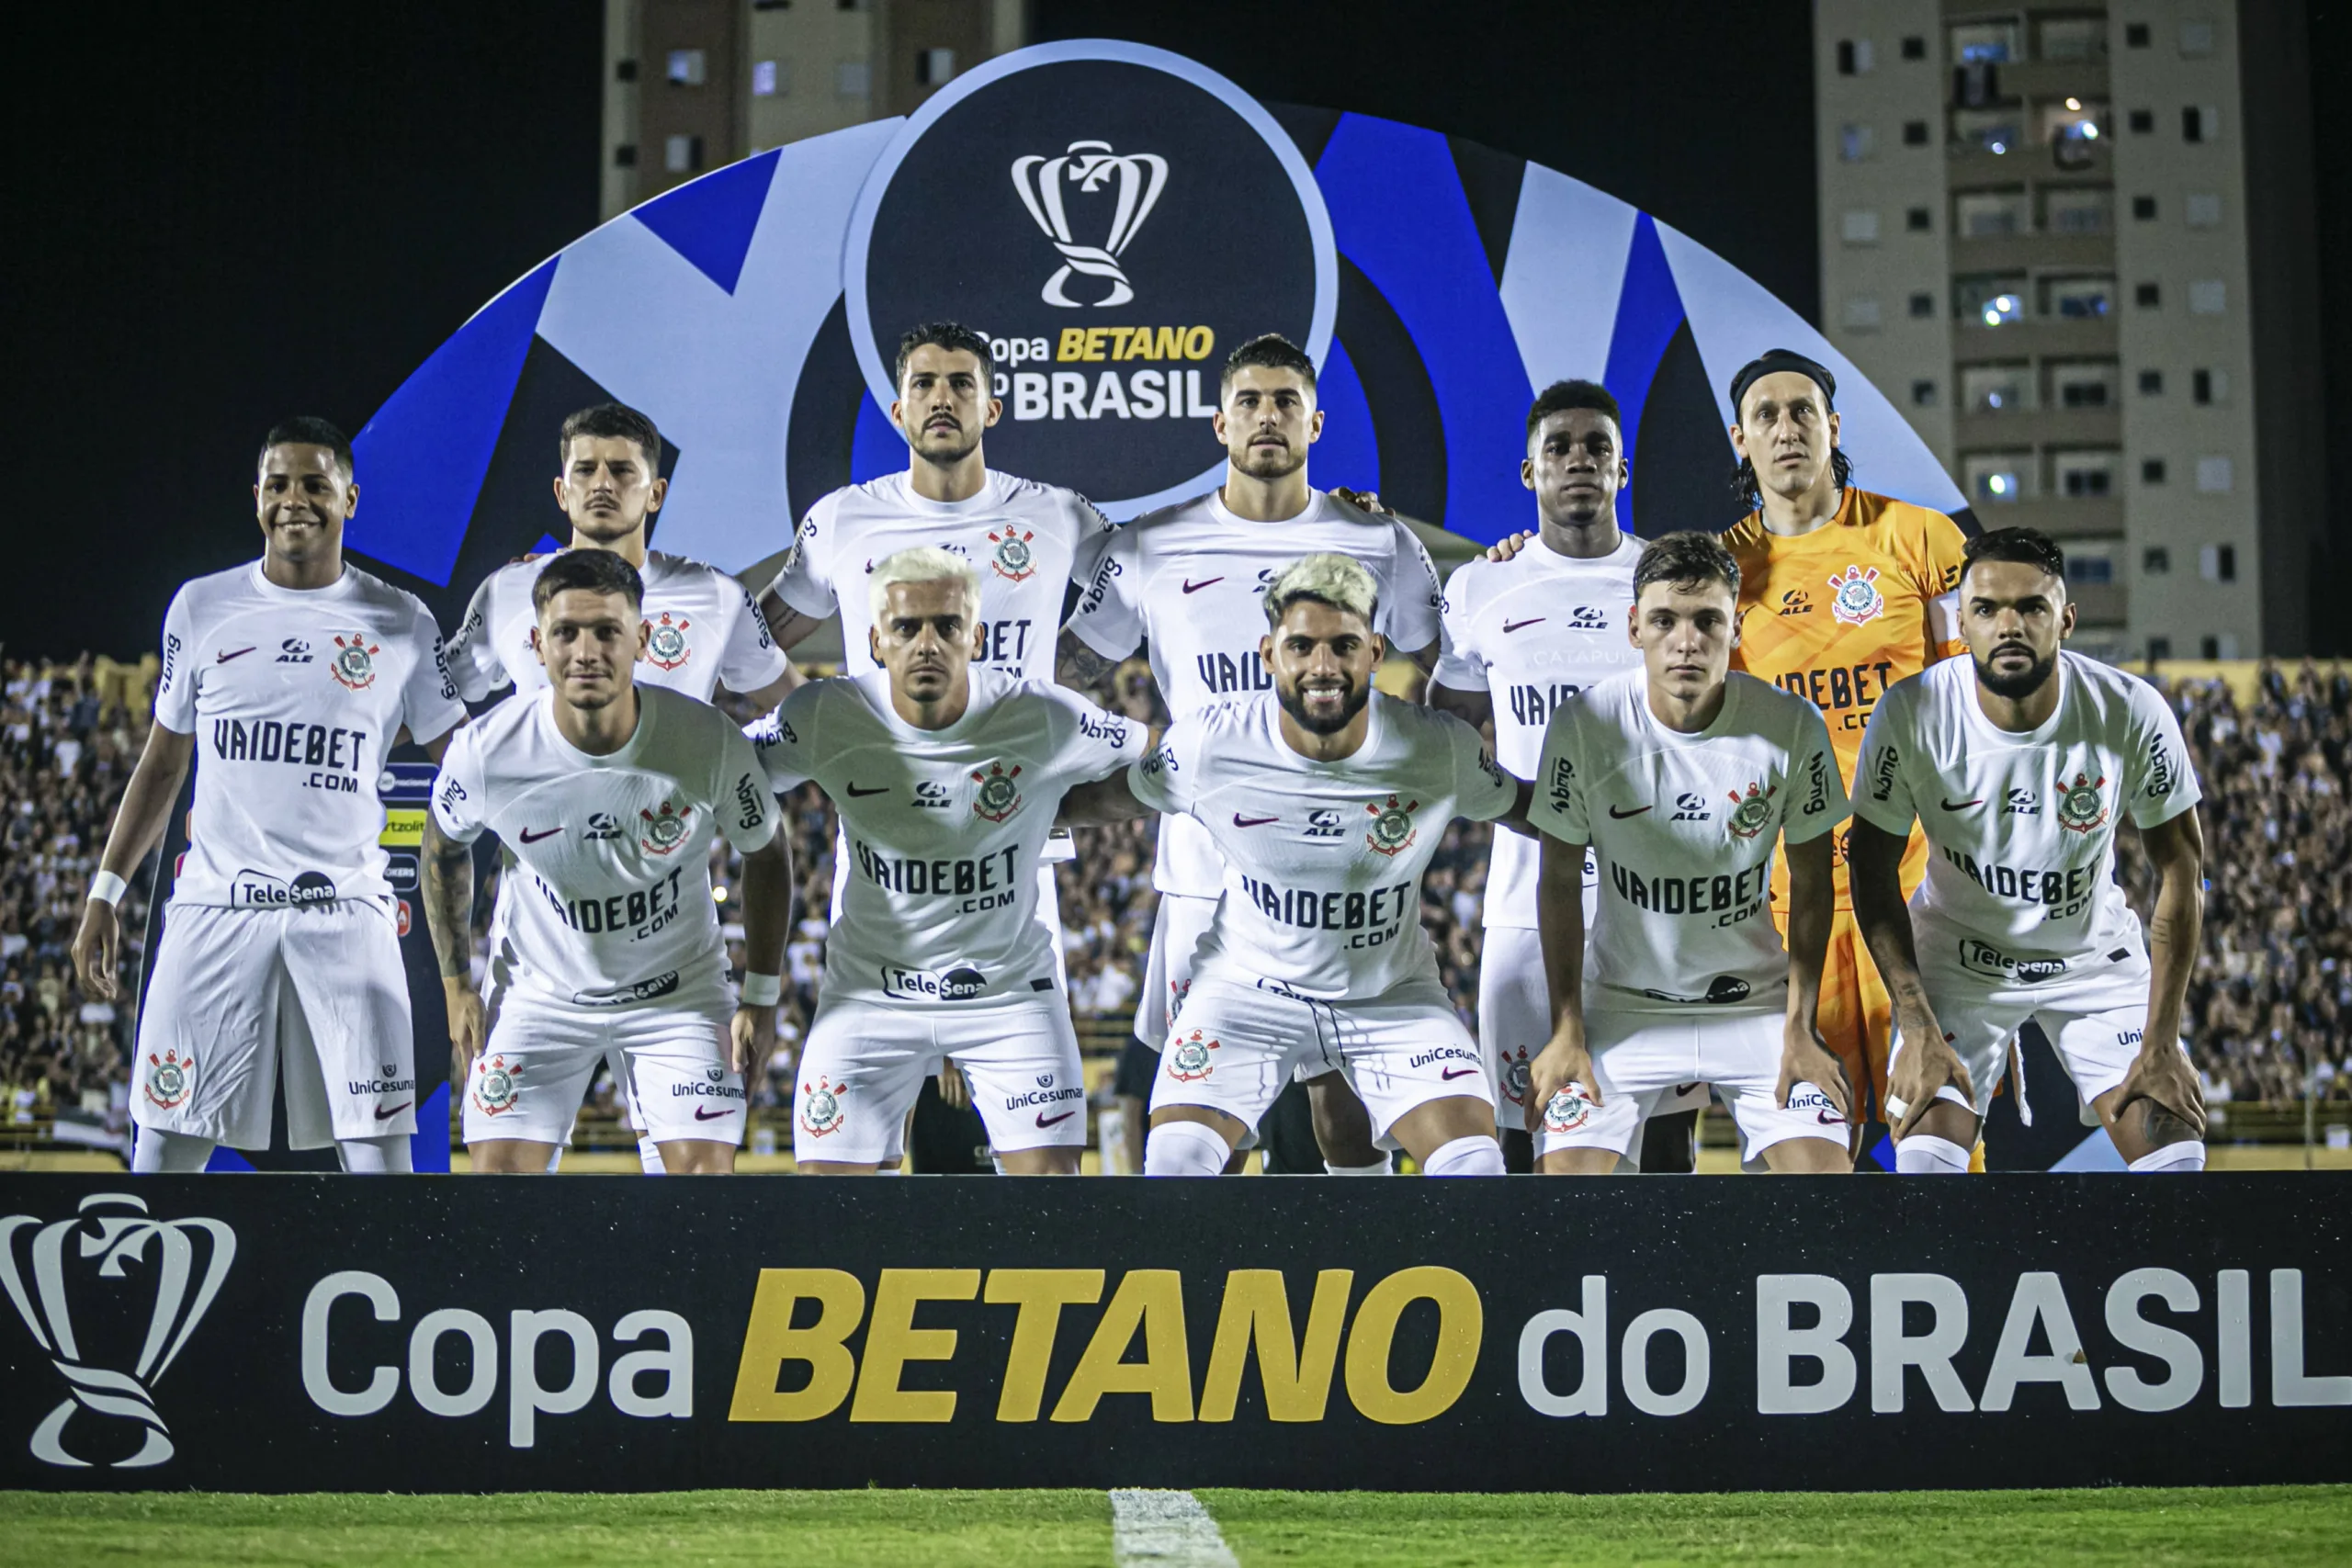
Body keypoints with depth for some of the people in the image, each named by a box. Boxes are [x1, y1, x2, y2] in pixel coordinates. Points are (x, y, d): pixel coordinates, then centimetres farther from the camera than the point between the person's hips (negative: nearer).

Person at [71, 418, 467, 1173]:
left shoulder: (402, 623, 5)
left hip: (346, 912, -1)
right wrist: (104, 892, 12)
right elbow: (162, 763, 16)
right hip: (215, 905, 1)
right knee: (165, 1146, -1)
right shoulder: (201, 608, 9)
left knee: (377, 1152, -6)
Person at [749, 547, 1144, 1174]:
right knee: (829, 1172, -4)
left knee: (1050, 1171, -7)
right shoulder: (822, 718, -15)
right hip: (869, 994, 1)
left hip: (1010, 988, -1)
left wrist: (1051, 807, -10)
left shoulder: (1044, 718, -17)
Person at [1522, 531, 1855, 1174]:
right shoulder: (1585, 724, -13)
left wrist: (1799, 1028, -4)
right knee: (1566, 1169, -14)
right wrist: (1567, 1029, -6)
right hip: (1622, 1001, 0)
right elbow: (1559, 880, -3)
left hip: (1755, 1000, 1)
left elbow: (1811, 884, 0)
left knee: (1824, 1164, -13)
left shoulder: (1793, 727, -12)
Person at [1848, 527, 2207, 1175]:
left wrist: (2161, 1044, -14)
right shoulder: (1911, 714, -22)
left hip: (2096, 957, 1)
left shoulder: (2132, 712, -21)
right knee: (1924, 1158, -16)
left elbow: (2180, 872, -11)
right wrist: (1918, 1029, -18)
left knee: (2175, 1150, -10)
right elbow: (1874, 873, -11)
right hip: (1956, 954, -1)